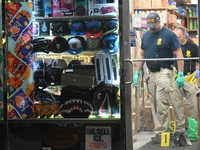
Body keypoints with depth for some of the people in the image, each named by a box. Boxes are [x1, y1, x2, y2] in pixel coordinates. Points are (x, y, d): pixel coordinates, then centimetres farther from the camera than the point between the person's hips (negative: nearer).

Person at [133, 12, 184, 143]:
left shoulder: (169, 35, -6)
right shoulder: (146, 35, 14)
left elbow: (179, 55, -7)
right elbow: (142, 55, 20)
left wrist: (181, 75, -13)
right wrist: (137, 73, 14)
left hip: (164, 72, -7)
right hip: (151, 73, 7)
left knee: (162, 105, -10)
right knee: (157, 104, 8)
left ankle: (160, 132, -7)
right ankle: (166, 129, 17)